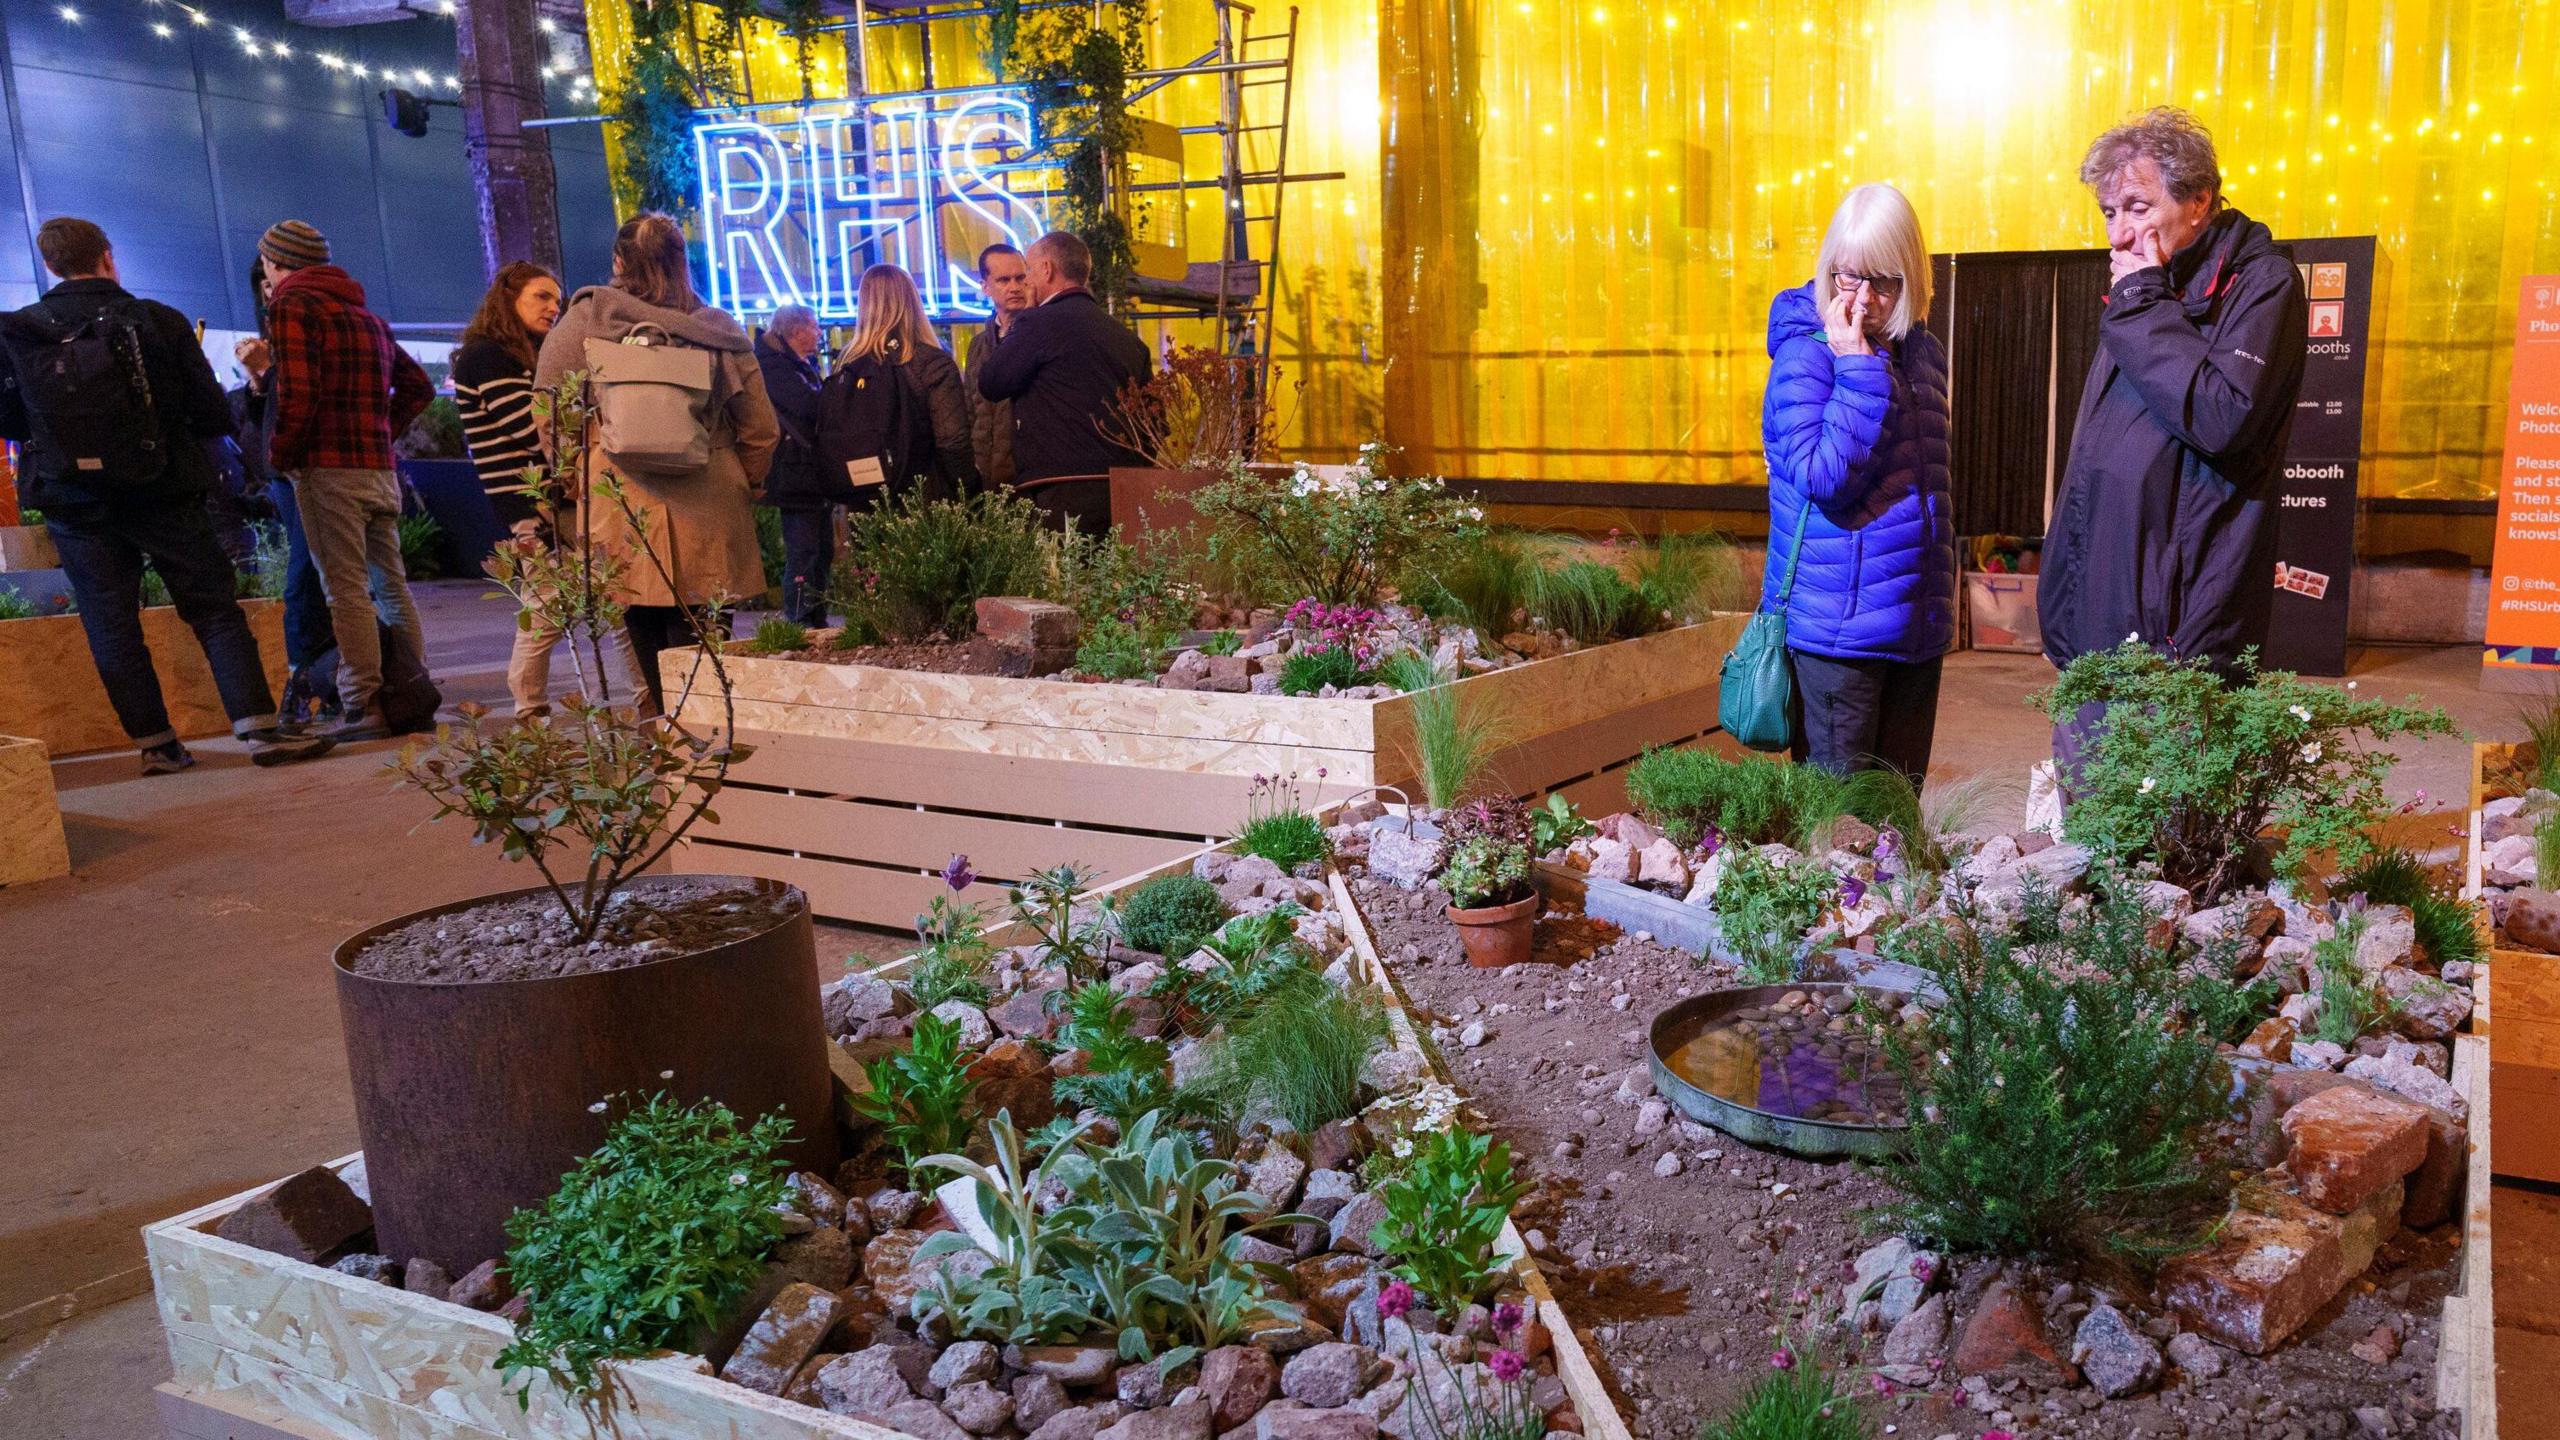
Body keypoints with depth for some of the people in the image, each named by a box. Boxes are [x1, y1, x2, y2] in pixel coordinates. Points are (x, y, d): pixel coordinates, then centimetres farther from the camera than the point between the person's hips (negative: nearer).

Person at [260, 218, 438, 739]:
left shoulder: (292, 307, -5)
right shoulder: (366, 315, 20)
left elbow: (298, 394, -17)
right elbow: (418, 385, 25)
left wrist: (280, 454, -5)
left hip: (327, 468, -7)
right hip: (380, 470, 8)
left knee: (345, 590, -7)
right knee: (391, 585, 10)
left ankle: (365, 708, -8)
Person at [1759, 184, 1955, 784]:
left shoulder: (1923, 353, 11)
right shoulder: (1804, 357, -10)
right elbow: (1824, 476, -23)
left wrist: (1942, 591, 19)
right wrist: (1857, 364, -20)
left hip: (1916, 622, 7)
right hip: (1837, 628, -6)